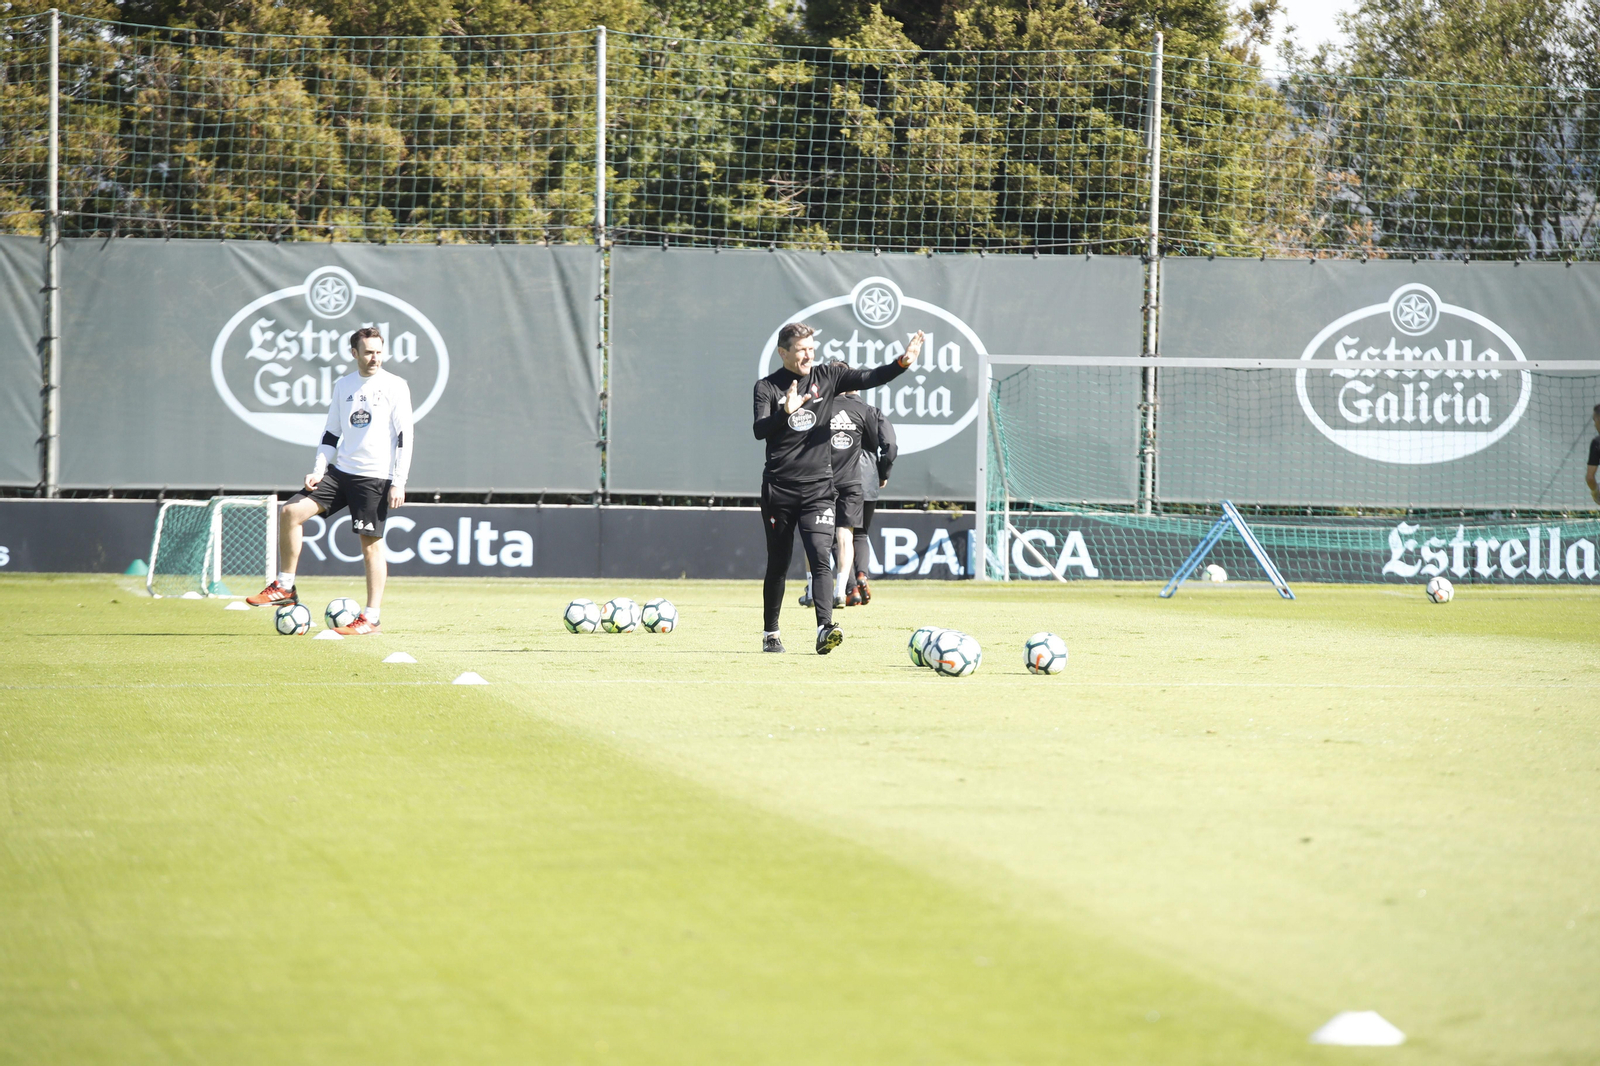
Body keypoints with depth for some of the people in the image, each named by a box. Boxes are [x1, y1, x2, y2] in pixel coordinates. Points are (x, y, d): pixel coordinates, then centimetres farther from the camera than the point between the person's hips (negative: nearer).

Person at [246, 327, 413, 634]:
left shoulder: (395, 386, -3)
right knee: (290, 512, -7)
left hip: (375, 478, -5)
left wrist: (398, 483, -12)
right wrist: (319, 469, 4)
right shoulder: (343, 386, 13)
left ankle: (371, 618, 1)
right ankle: (285, 587, 3)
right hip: (340, 471, 5)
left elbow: (406, 436, -6)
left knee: (371, 543, -6)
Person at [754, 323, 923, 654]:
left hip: (818, 486, 1)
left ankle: (824, 629, -25)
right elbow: (759, 430, -16)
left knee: (820, 557, -14)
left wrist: (902, 363, -21)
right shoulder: (768, 387, -2)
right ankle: (770, 633, 21)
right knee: (778, 563, 7)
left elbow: (869, 378, -4)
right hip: (779, 487, -1)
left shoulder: (827, 377, 6)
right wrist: (786, 411, -34)